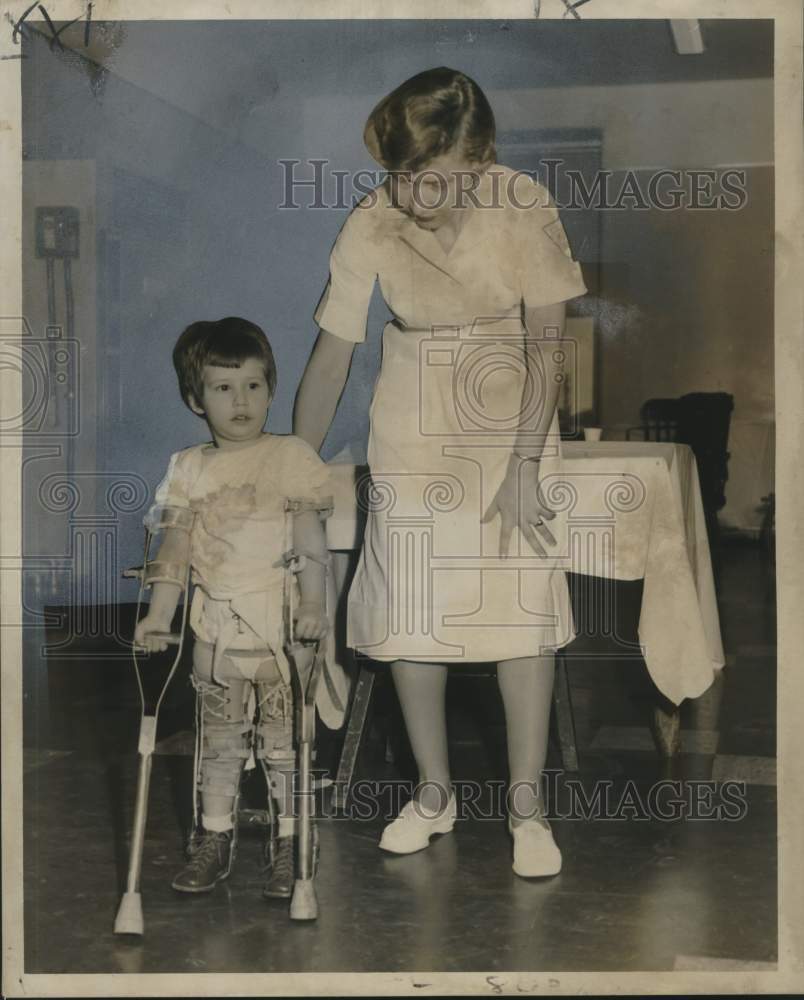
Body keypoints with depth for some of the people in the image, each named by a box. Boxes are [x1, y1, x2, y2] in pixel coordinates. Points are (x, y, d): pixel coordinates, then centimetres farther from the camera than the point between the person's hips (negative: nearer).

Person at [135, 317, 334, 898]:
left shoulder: (290, 457, -2)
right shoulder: (189, 469, 8)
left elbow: (313, 542, -7)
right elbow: (174, 547, 8)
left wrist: (313, 604, -19)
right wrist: (158, 617, 0)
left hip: (282, 625, -3)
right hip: (216, 625, 3)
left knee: (284, 737, 3)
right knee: (219, 738, 12)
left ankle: (290, 842, 15)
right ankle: (215, 838, 24)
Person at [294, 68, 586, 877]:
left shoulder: (522, 206, -17)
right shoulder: (369, 229, -14)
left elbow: (545, 341, -13)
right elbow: (330, 357, -6)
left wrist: (525, 461, -18)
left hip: (511, 423, -1)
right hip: (413, 432, 2)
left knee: (523, 606, -7)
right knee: (408, 609, 2)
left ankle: (527, 802, 8)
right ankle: (433, 792, 20)